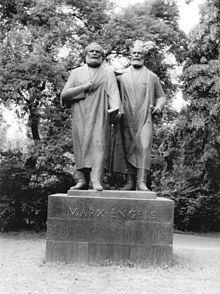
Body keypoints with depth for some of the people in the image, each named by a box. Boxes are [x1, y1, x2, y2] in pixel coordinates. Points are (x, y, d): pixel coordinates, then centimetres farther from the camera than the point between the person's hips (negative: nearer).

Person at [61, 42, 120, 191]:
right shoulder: (76, 72, 15)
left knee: (98, 144, -14)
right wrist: (84, 88, -7)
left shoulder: (108, 72, 12)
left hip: (99, 115, -2)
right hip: (80, 116, 2)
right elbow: (64, 95, 5)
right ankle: (82, 180, 0)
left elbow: (113, 92, -3)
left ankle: (96, 180, -21)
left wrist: (115, 107, -23)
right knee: (81, 146, -2)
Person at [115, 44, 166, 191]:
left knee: (144, 147, -16)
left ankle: (141, 181, -18)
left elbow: (161, 96, 17)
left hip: (145, 119, -2)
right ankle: (130, 181, 7)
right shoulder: (121, 76, 16)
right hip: (126, 119, 2)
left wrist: (159, 107, -3)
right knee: (127, 150, 0)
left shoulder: (152, 77, 14)